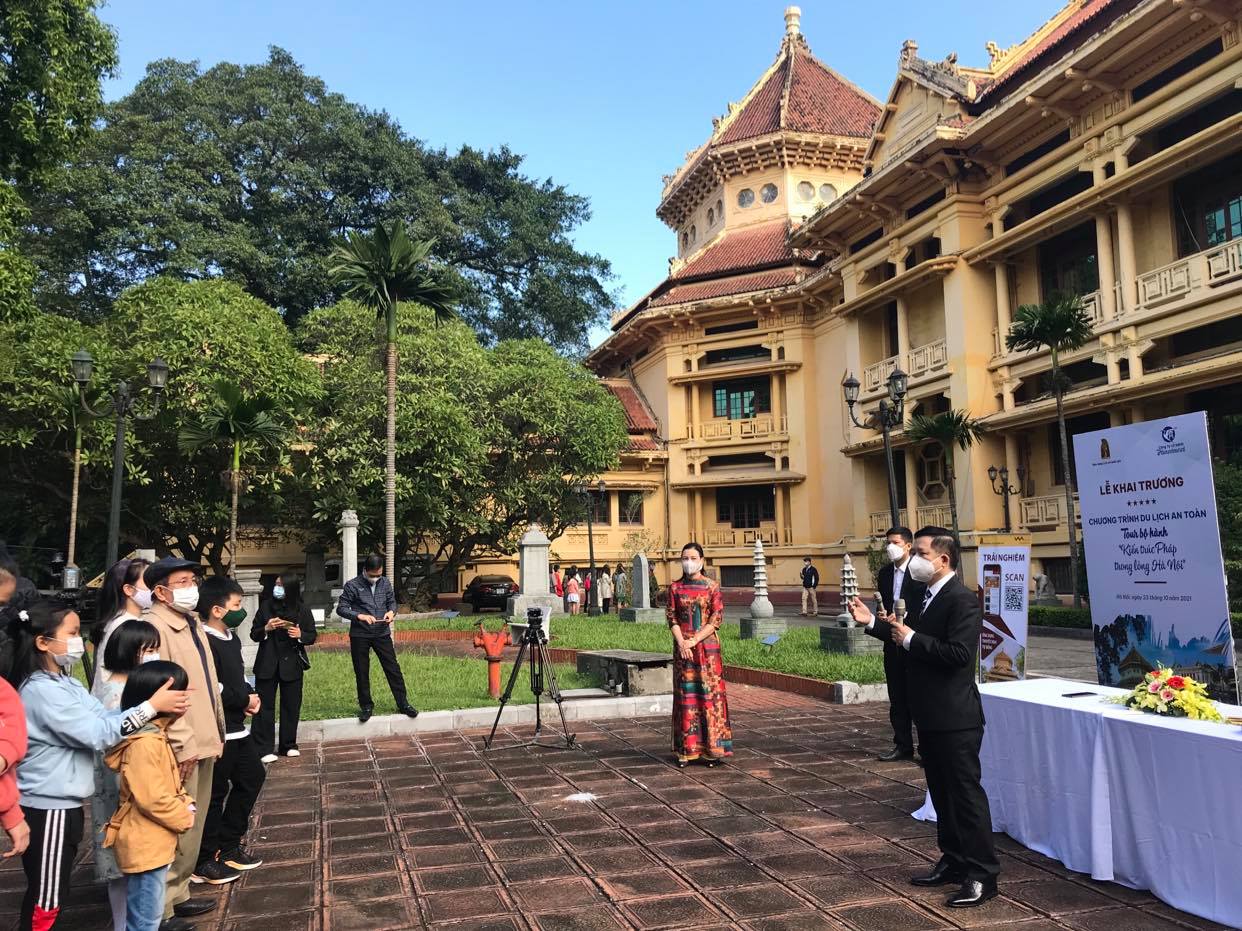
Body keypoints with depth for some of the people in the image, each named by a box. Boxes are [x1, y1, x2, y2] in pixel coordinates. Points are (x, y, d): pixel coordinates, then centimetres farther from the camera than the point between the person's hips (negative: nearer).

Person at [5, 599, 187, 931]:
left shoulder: (65, 683, 8)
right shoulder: (41, 691, -22)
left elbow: (104, 716, 3)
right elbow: (98, 733, -25)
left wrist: (156, 704, -9)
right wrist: (152, 706, -24)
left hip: (65, 802, 9)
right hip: (47, 807, -9)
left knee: (53, 892, 20)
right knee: (45, 897, 4)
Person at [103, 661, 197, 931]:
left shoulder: (155, 735, 8)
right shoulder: (143, 744, -25)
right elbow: (152, 798, -27)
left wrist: (186, 804, 2)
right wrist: (185, 818, -13)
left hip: (154, 843, 10)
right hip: (145, 845, -10)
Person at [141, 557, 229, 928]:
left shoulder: (192, 623, 14)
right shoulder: (154, 626, -16)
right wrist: (181, 744, -22)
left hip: (202, 743, 9)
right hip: (180, 750, -9)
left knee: (192, 825, 19)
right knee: (174, 829, -1)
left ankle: (178, 895, 32)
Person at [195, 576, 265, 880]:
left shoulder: (232, 638, 11)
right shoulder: (205, 642, -20)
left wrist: (251, 695, 1)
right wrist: (245, 700, -12)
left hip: (236, 727, 10)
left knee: (252, 776, 18)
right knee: (215, 793, 0)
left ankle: (228, 846, 30)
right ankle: (204, 861, 15)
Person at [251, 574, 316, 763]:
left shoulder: (302, 610, -1)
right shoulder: (266, 606, 0)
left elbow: (312, 636, 3)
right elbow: (253, 635, 4)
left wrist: (300, 635, -17)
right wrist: (266, 629, -16)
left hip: (291, 664, 0)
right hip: (267, 664, 0)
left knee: (291, 706, 8)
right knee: (264, 706, -1)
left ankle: (289, 745, 20)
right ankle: (264, 749, 4)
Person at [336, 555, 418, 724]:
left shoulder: (385, 583, 2)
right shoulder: (352, 586, -8)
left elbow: (392, 601, 13)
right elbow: (341, 608, -9)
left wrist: (391, 611, -10)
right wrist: (360, 616, -24)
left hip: (382, 633, 2)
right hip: (360, 636, -2)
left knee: (393, 668, 4)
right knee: (362, 672, 8)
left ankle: (403, 703, 13)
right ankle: (366, 706, 23)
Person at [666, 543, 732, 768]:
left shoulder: (712, 587, -1)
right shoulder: (675, 588, 5)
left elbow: (717, 619, -7)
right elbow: (671, 617, 1)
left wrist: (694, 641, -13)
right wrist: (681, 643, -13)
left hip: (707, 646, -2)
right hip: (682, 646, 2)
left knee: (709, 694, -1)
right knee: (685, 694, 4)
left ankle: (712, 748, 6)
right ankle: (686, 749, 11)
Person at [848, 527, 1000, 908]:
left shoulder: (962, 600, -18)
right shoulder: (930, 597, 12)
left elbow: (959, 653, -28)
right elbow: (917, 643, 21)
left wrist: (911, 639, -20)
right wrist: (873, 622, 14)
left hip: (954, 719, -10)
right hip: (932, 716, 10)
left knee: (965, 792, -1)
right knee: (941, 792, 17)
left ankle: (982, 875, 10)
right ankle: (954, 862, 29)